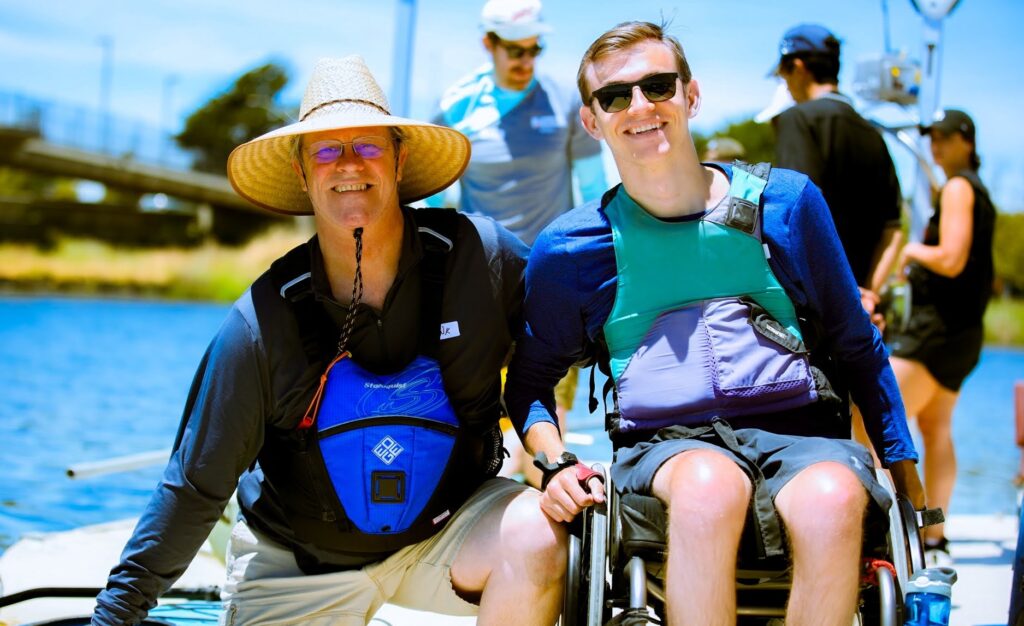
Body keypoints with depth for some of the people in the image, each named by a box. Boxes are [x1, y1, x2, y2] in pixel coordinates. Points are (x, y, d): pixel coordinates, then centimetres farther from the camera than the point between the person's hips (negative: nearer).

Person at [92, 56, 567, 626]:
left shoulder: (478, 255, -16)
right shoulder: (262, 323, -16)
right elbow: (195, 487, -10)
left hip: (448, 529, 0)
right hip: (300, 567, 0)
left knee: (537, 533, -28)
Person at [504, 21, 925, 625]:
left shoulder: (785, 201, 9)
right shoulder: (568, 249, 8)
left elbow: (858, 347, 18)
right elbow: (530, 378, 19)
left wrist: (912, 491, 17)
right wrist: (556, 461, -2)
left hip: (799, 432, 1)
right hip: (662, 445, -1)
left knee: (832, 500, -36)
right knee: (708, 484, -39)